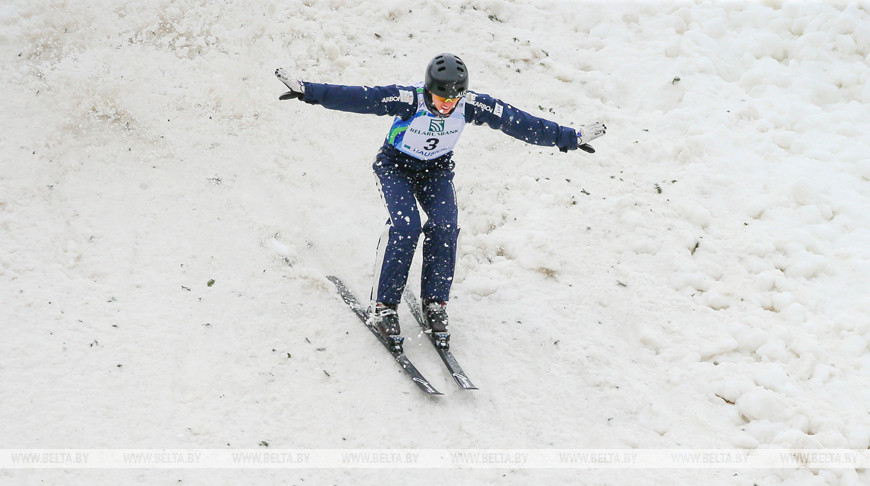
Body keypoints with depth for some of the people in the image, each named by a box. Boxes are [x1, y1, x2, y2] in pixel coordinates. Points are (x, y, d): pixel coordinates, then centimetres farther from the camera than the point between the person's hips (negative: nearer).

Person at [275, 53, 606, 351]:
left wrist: (571, 138, -14)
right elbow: (358, 98, -33)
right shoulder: (407, 100, -31)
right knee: (405, 225, -24)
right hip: (395, 166, -3)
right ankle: (383, 306, -13)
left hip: (437, 170, 3)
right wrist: (307, 91, -40)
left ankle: (435, 304, -4)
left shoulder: (471, 105, -23)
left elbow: (517, 121, -18)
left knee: (444, 226, -19)